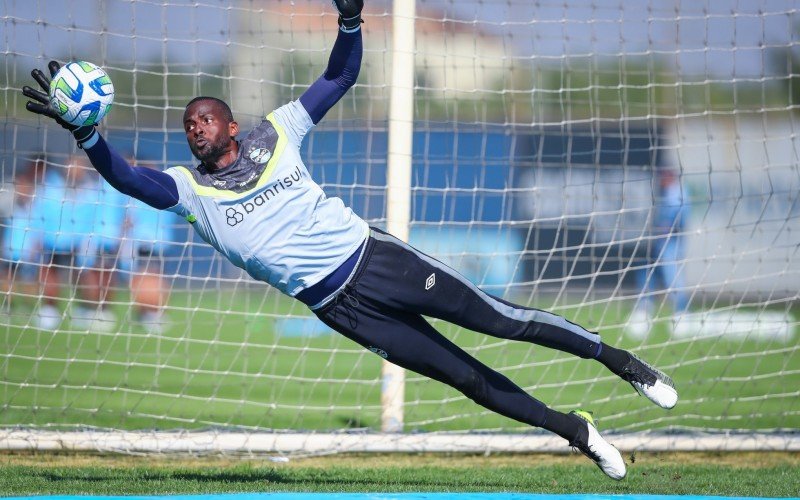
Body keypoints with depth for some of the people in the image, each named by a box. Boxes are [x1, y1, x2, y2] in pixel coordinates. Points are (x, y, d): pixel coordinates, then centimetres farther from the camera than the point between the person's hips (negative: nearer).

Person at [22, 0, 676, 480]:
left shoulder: (275, 134, 6)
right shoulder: (190, 189, 3)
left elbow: (340, 78, 8)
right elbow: (129, 179, -13)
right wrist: (86, 133, -28)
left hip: (371, 255, 0)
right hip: (334, 303, 0)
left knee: (496, 318, -4)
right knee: (463, 375, -2)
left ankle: (616, 359, 11)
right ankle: (576, 432, 9)